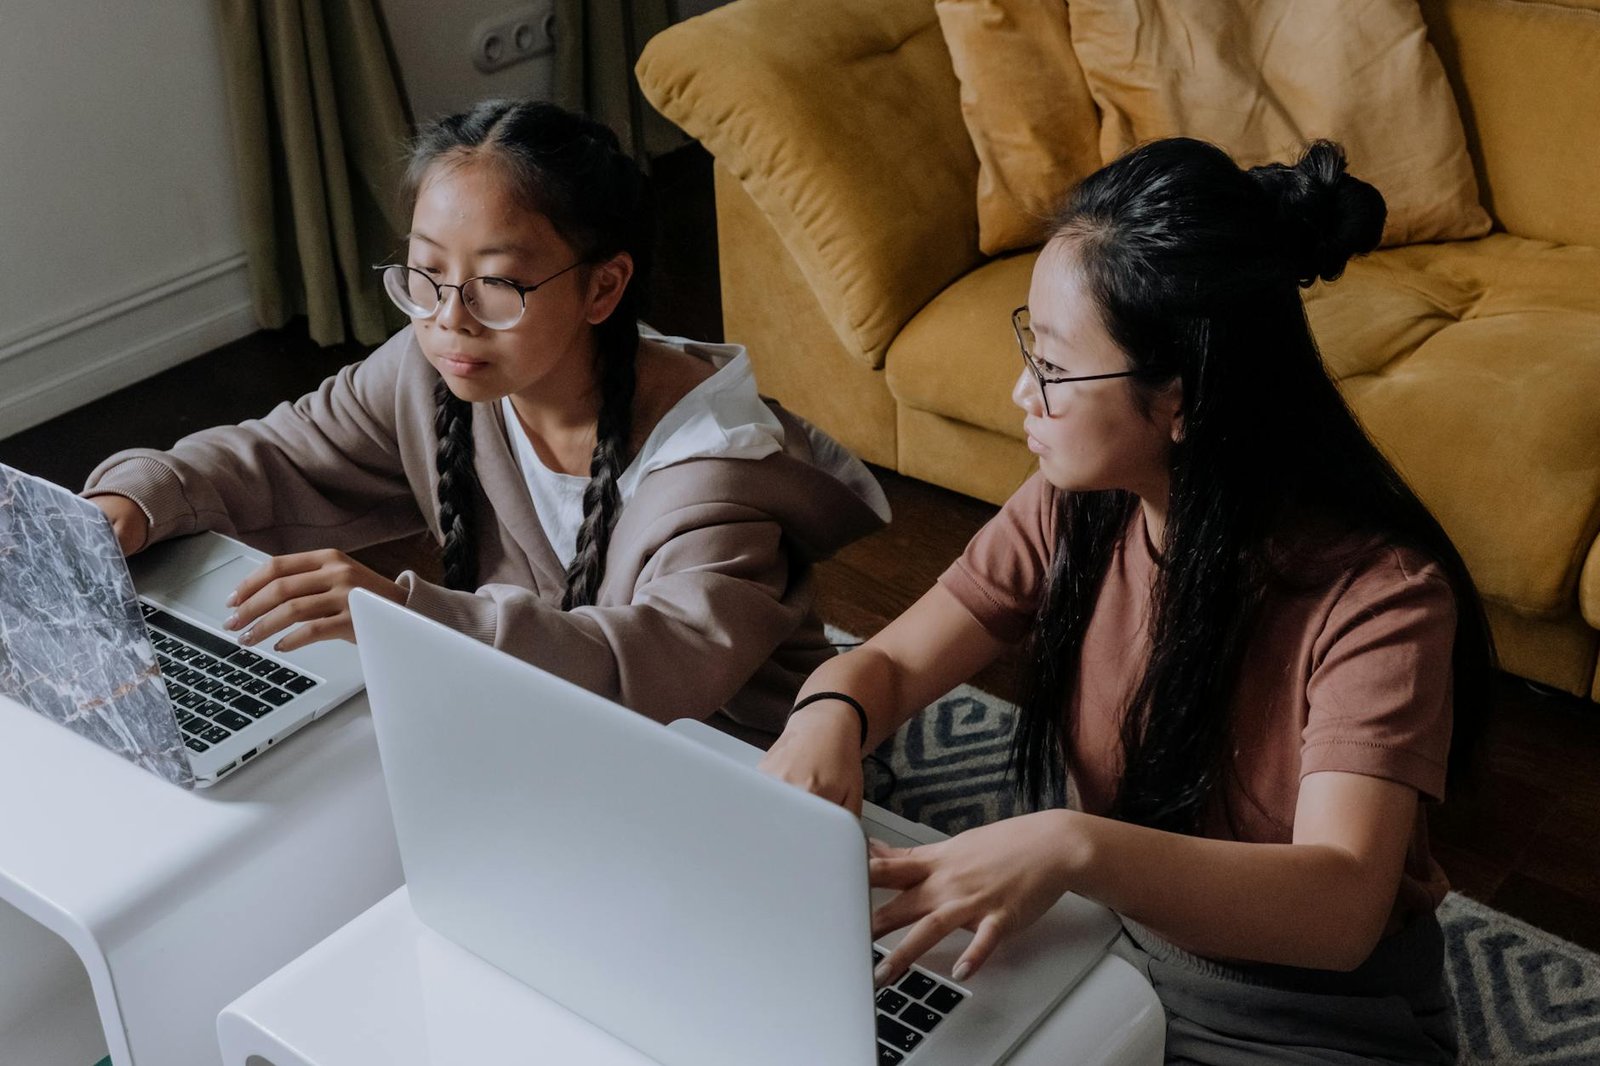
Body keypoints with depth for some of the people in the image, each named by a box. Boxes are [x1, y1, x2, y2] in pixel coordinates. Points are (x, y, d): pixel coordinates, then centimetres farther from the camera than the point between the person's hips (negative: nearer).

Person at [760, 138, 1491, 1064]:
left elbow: (1341, 908, -36)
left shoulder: (1377, 596, -26)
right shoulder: (1075, 512, -9)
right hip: (1093, 955, 5)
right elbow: (891, 664, -3)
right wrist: (830, 715, -28)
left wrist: (1076, 848, -52)